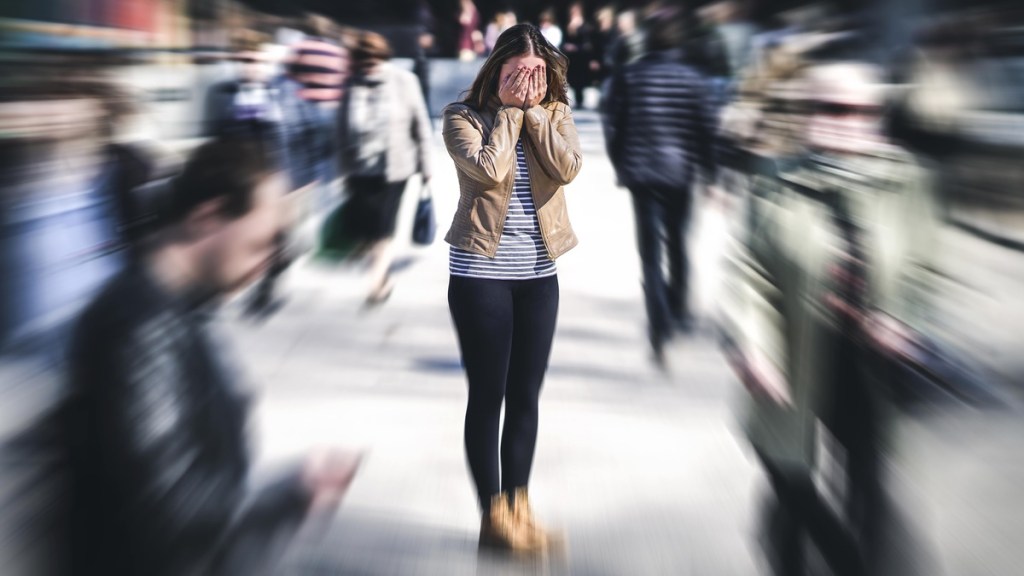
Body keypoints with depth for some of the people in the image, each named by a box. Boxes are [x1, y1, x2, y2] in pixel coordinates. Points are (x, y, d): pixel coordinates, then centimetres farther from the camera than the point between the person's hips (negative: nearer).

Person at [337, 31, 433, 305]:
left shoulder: (404, 81, -5)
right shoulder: (352, 87, -1)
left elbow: (420, 125, 1)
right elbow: (343, 131, 6)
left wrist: (425, 164, 3)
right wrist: (345, 170, 8)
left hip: (395, 168, -2)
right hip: (361, 170, 2)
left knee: (383, 229, -5)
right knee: (371, 230, 5)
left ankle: (377, 281, 6)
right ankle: (384, 278, 23)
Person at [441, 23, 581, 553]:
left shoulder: (555, 113, 6)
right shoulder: (464, 116, -5)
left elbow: (567, 168, -12)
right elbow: (490, 169, -21)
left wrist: (535, 110, -11)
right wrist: (509, 110, -12)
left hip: (539, 274, 4)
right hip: (480, 272, -4)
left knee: (525, 396, 9)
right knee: (488, 395, 1)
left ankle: (519, 507, 20)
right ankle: (493, 516, 10)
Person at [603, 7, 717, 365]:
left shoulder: (628, 77, -3)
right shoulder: (691, 79, -4)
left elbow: (613, 127, -2)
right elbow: (706, 130, -3)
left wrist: (621, 166, 11)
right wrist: (708, 172, 7)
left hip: (641, 173, -1)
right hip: (681, 172, 1)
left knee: (651, 248, -1)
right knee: (677, 242, 18)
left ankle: (661, 325, -14)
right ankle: (677, 309, 33)